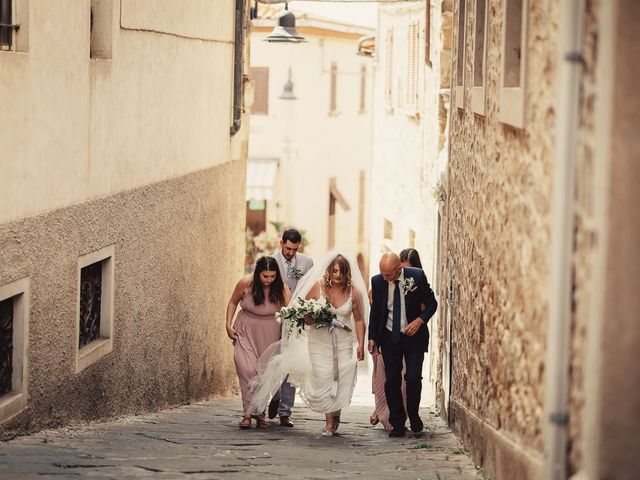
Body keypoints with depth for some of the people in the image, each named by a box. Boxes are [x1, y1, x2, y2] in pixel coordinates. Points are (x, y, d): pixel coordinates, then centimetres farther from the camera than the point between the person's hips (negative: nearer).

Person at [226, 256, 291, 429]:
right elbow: (233, 302, 4)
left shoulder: (282, 290, -14)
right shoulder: (245, 284, -13)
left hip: (269, 335, 1)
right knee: (247, 370, -17)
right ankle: (248, 414, -15)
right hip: (245, 331, -1)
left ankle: (260, 413, 19)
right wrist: (228, 325, -2)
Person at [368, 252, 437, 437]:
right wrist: (372, 337, 3)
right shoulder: (377, 281, -4)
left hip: (413, 336, -2)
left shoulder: (417, 276, -10)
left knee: (413, 378, -9)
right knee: (392, 381, 0)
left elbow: (431, 302, -1)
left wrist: (420, 320, -17)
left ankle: (413, 415, 16)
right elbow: (375, 310, 7)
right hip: (389, 337, 2)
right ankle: (397, 424, 10)